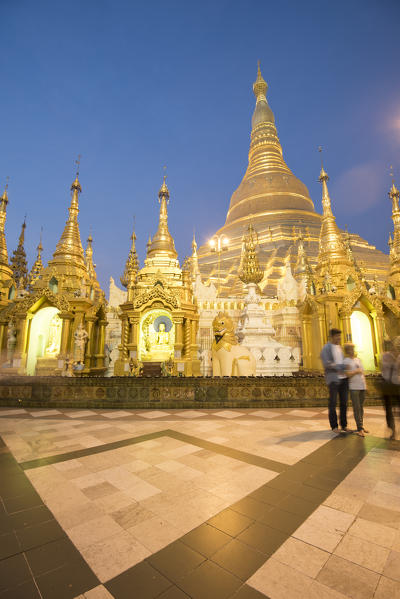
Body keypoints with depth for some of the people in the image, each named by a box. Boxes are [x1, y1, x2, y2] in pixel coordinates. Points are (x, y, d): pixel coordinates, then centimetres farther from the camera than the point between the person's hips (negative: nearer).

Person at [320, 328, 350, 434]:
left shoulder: (339, 347, 16)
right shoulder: (326, 348, -7)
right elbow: (326, 363, -16)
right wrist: (340, 367, -21)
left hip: (343, 378, 7)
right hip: (333, 379, -7)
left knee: (344, 402, 10)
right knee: (333, 403, 1)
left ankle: (344, 425, 21)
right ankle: (334, 426, 11)